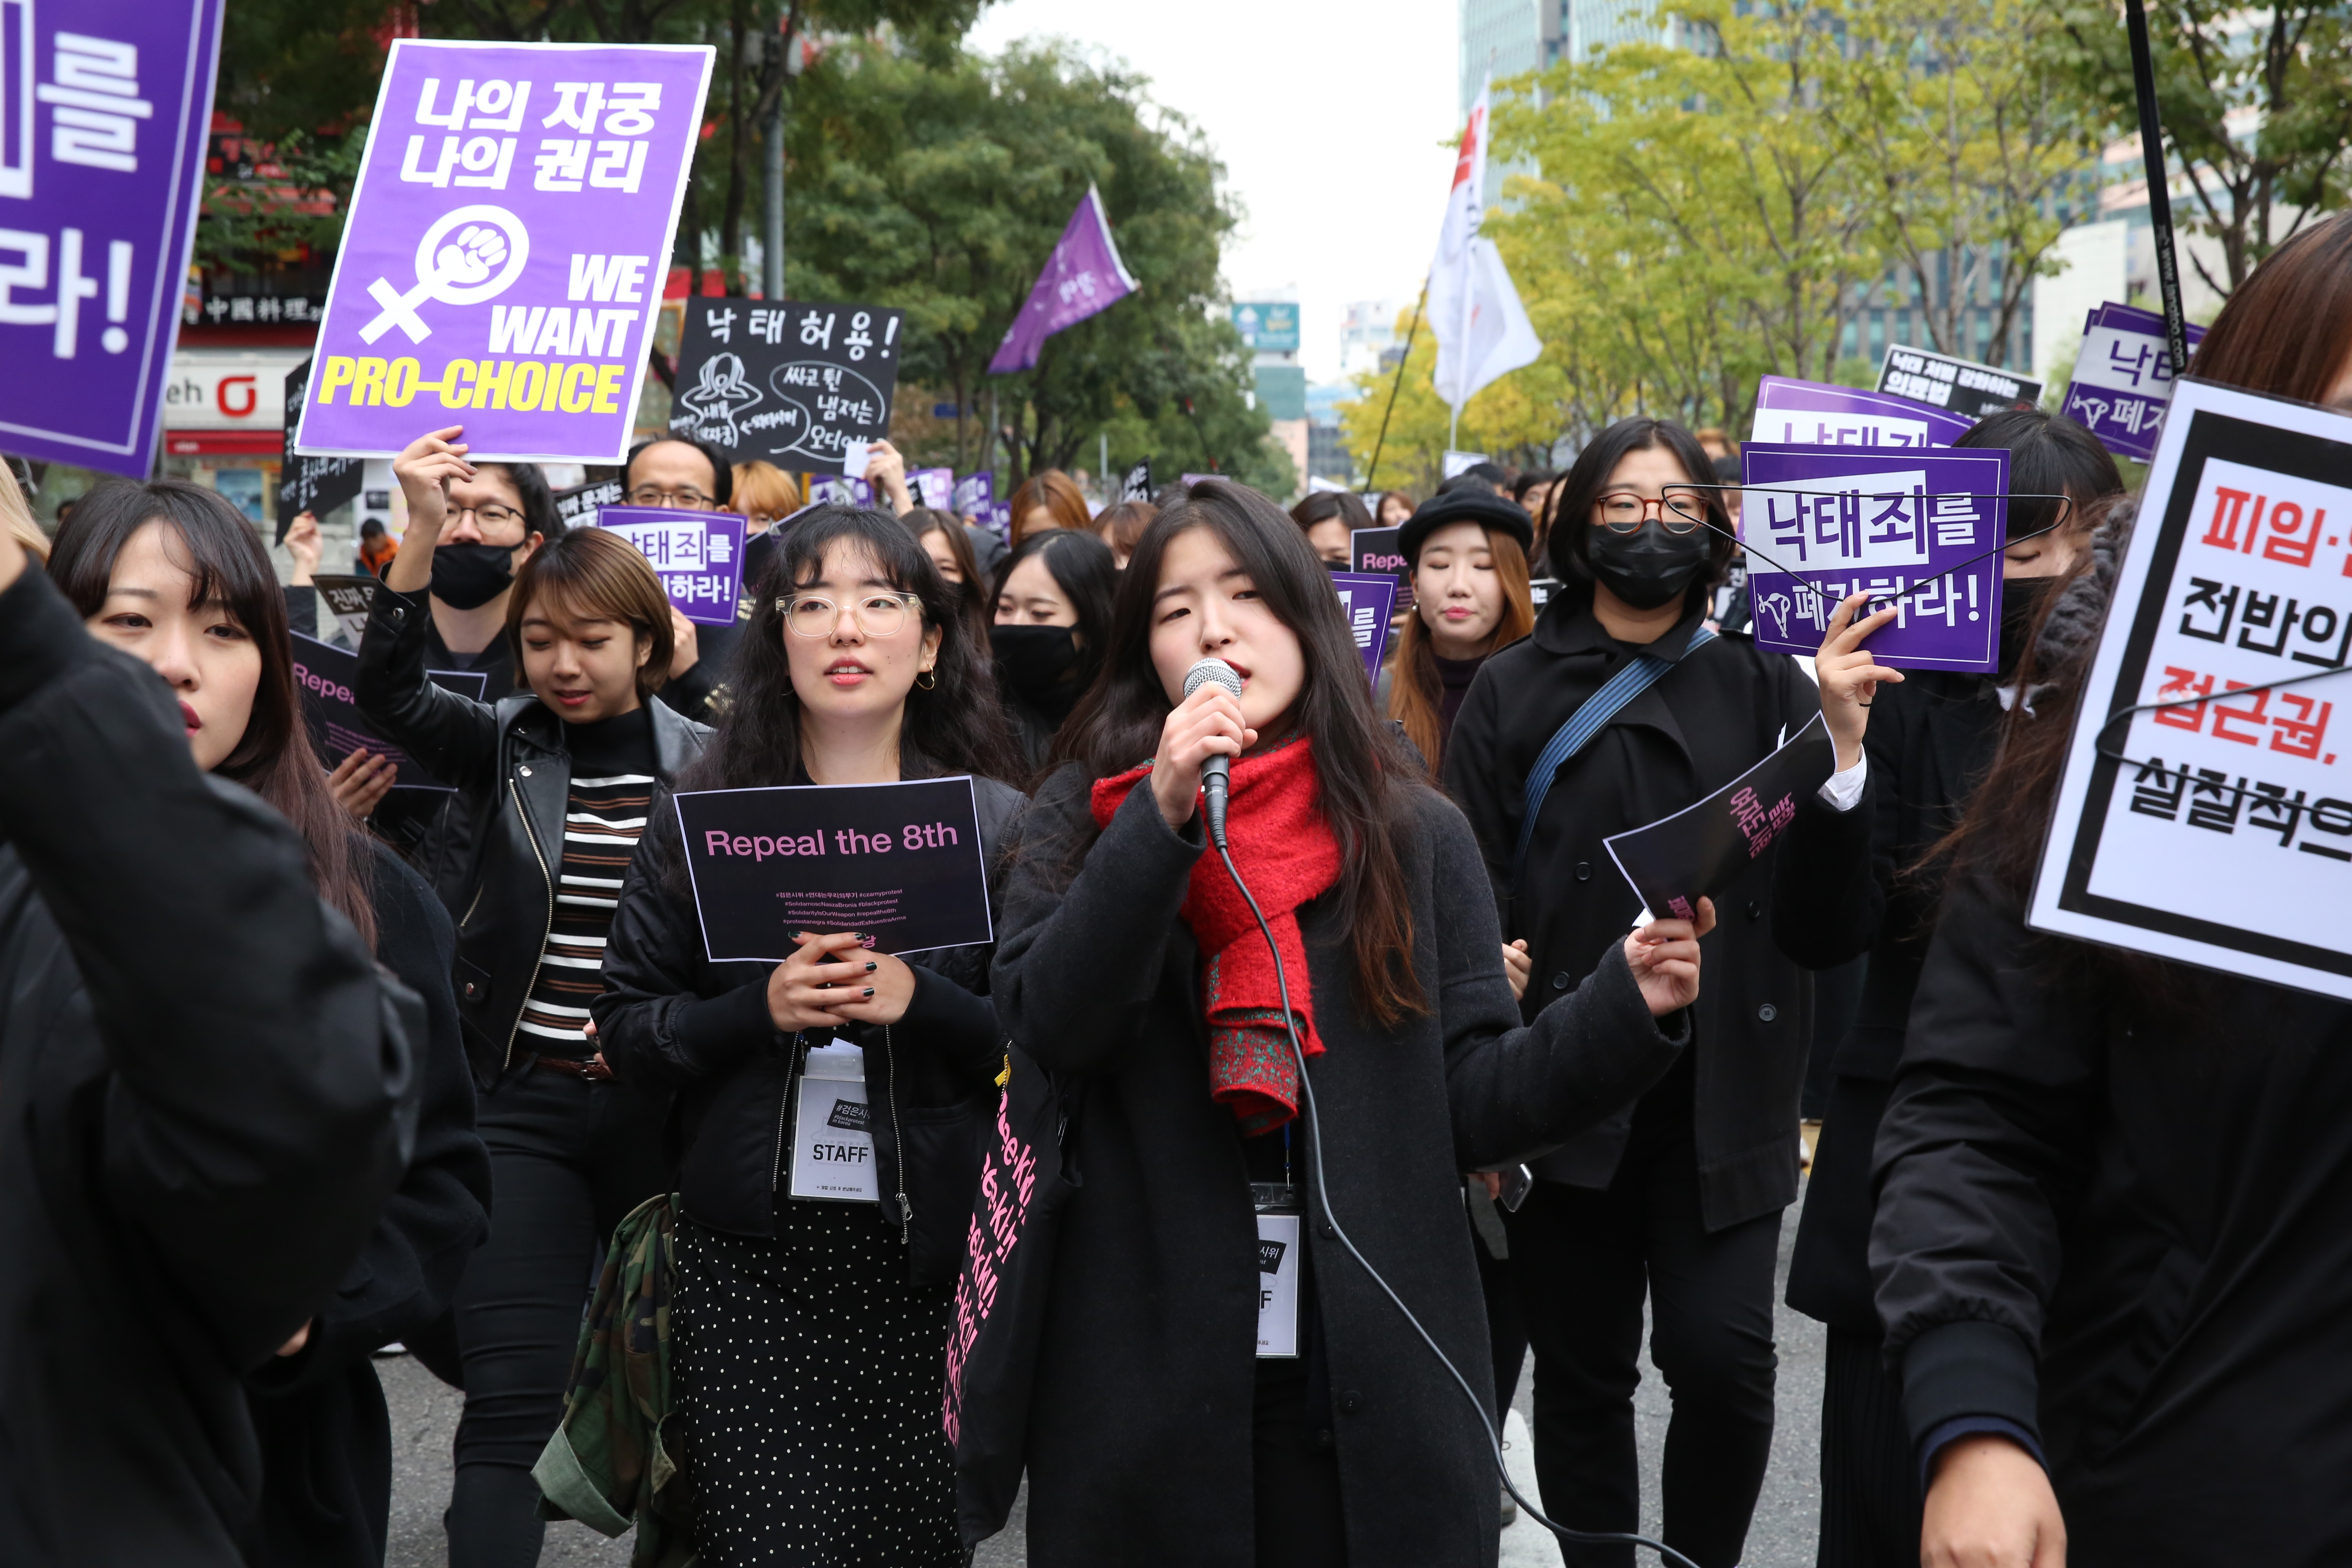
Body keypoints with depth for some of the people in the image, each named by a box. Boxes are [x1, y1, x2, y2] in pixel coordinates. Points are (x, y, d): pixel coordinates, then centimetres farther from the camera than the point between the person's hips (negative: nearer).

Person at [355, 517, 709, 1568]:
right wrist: (420, 536, -25)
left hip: (660, 1110, 0)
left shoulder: (703, 765, 1)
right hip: (521, 1105, 0)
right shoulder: (504, 750, 3)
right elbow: (388, 693, -15)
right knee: (511, 1404, -6)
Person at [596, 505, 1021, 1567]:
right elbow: (627, 1031, 5)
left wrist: (921, 1002, -16)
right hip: (748, 1252, 0)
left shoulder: (999, 824, 4)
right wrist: (759, 1010, -12)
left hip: (927, 1251, 0)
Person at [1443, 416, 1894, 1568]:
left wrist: (1843, 731, -15)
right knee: (1582, 1375, 5)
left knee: (1722, 1357, -8)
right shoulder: (1513, 693, 5)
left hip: (1721, 1085, 1)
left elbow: (1828, 886, 0)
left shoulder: (1761, 686, 8)